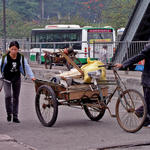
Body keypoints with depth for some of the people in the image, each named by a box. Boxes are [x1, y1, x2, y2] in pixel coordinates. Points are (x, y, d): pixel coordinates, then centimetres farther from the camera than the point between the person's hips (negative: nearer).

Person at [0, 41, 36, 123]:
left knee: (16, 97, 8)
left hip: (16, 79, 3)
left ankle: (15, 116, 15)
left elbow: (27, 67, -4)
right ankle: (9, 113, 4)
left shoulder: (21, 57, -12)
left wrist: (32, 76, -8)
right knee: (8, 96, -17)